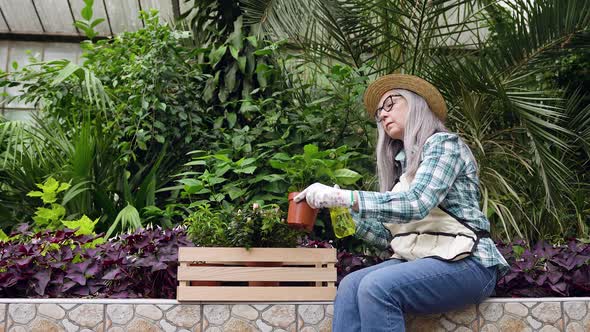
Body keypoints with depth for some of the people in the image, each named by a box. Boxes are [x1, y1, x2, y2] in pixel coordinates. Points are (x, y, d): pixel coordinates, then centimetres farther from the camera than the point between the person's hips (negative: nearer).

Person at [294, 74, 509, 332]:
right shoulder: (402, 163, 19)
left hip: (465, 262, -6)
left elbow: (417, 203, -21)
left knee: (377, 287, -29)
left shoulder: (443, 143, -3)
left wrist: (342, 196, -26)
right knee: (350, 286, -19)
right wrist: (347, 213, 0)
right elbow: (390, 236, 13)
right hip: (418, 260, 6)